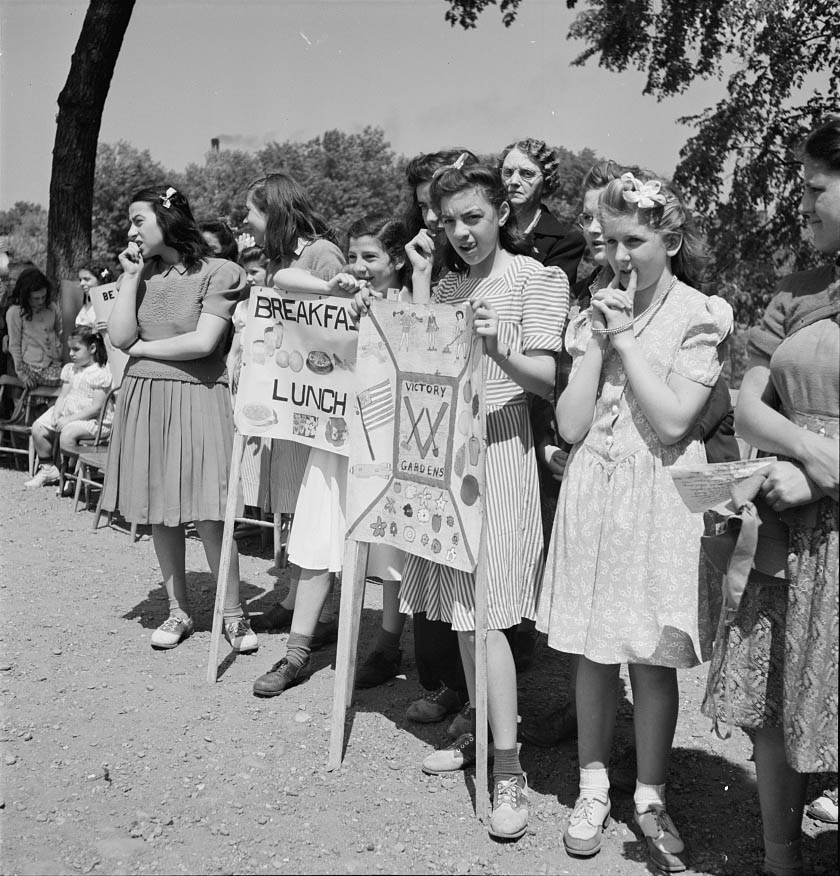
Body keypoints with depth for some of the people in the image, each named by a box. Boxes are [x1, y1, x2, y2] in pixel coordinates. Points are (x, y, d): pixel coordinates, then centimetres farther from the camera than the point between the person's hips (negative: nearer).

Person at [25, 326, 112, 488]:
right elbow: (62, 396, 12)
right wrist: (56, 415, -8)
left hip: (92, 419, -9)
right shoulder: (69, 369, 12)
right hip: (67, 413, 9)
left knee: (67, 434, -32)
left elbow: (96, 407, -19)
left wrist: (70, 419, -22)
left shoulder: (101, 373, -14)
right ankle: (47, 468, 16)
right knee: (37, 428, -2)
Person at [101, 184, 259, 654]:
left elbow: (202, 343, -15)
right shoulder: (143, 272, 11)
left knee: (207, 512, -5)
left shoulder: (218, 273, -6)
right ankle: (179, 611, 22)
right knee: (160, 512, 9)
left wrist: (142, 348, -4)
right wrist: (130, 276, -1)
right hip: (144, 399, 5)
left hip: (197, 399, -5)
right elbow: (120, 336, 1)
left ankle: (234, 613, 11)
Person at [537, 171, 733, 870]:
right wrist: (597, 344, -7)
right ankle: (593, 787, 26)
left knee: (652, 658, 4)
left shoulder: (702, 316, -4)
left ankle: (651, 798, 22)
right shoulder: (596, 314, 8)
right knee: (592, 653, 10)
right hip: (593, 492, 4)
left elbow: (673, 420, -16)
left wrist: (627, 338, -11)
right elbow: (572, 425, 0)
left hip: (659, 499, -3)